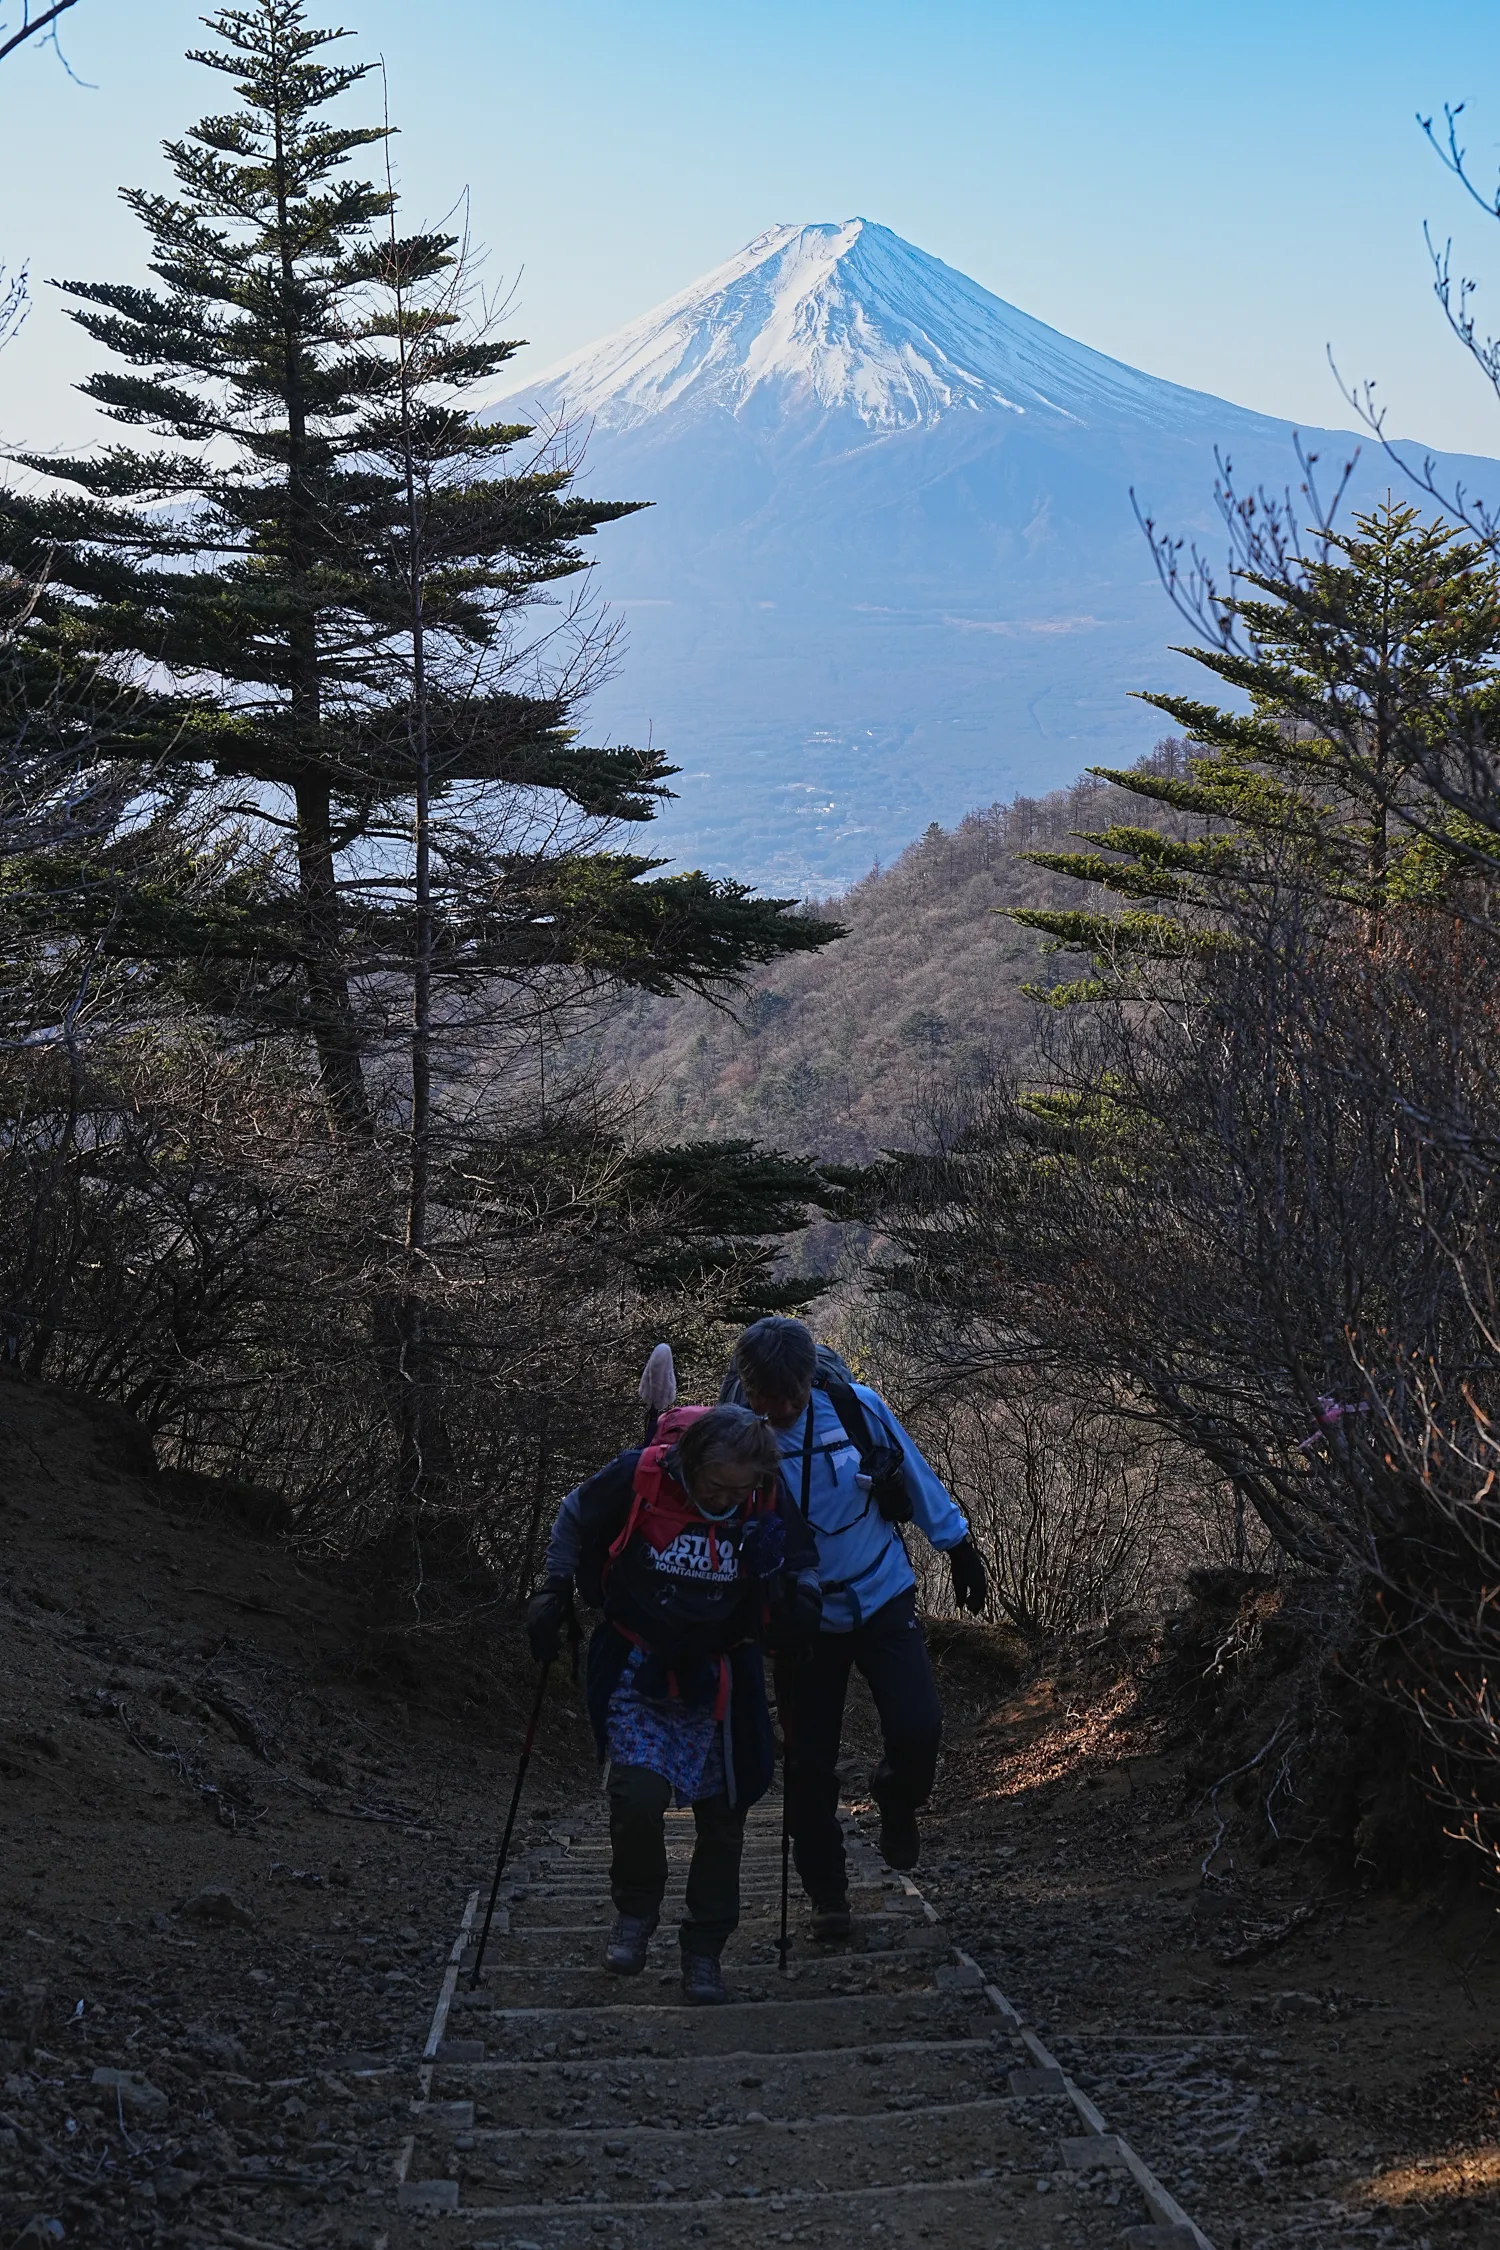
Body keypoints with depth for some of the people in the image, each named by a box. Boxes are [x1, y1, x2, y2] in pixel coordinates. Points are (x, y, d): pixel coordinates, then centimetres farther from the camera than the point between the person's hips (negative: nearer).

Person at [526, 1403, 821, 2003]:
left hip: (718, 1678, 2)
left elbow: (806, 1570, -5)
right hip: (638, 1668, -2)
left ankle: (704, 1951, 27)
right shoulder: (637, 1477, -23)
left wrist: (793, 1600, -27)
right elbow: (574, 1519, -2)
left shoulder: (771, 1503, -20)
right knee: (637, 1794, -20)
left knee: (722, 1818, 7)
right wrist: (557, 1591, -2)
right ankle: (635, 1910, 10)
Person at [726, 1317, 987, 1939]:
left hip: (883, 1596, 0)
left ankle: (896, 1799, 20)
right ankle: (826, 1894, 23)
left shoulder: (855, 1405, -14)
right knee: (809, 1764, 3)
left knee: (918, 1728, -15)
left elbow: (916, 1476, 2)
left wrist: (959, 1549, 12)